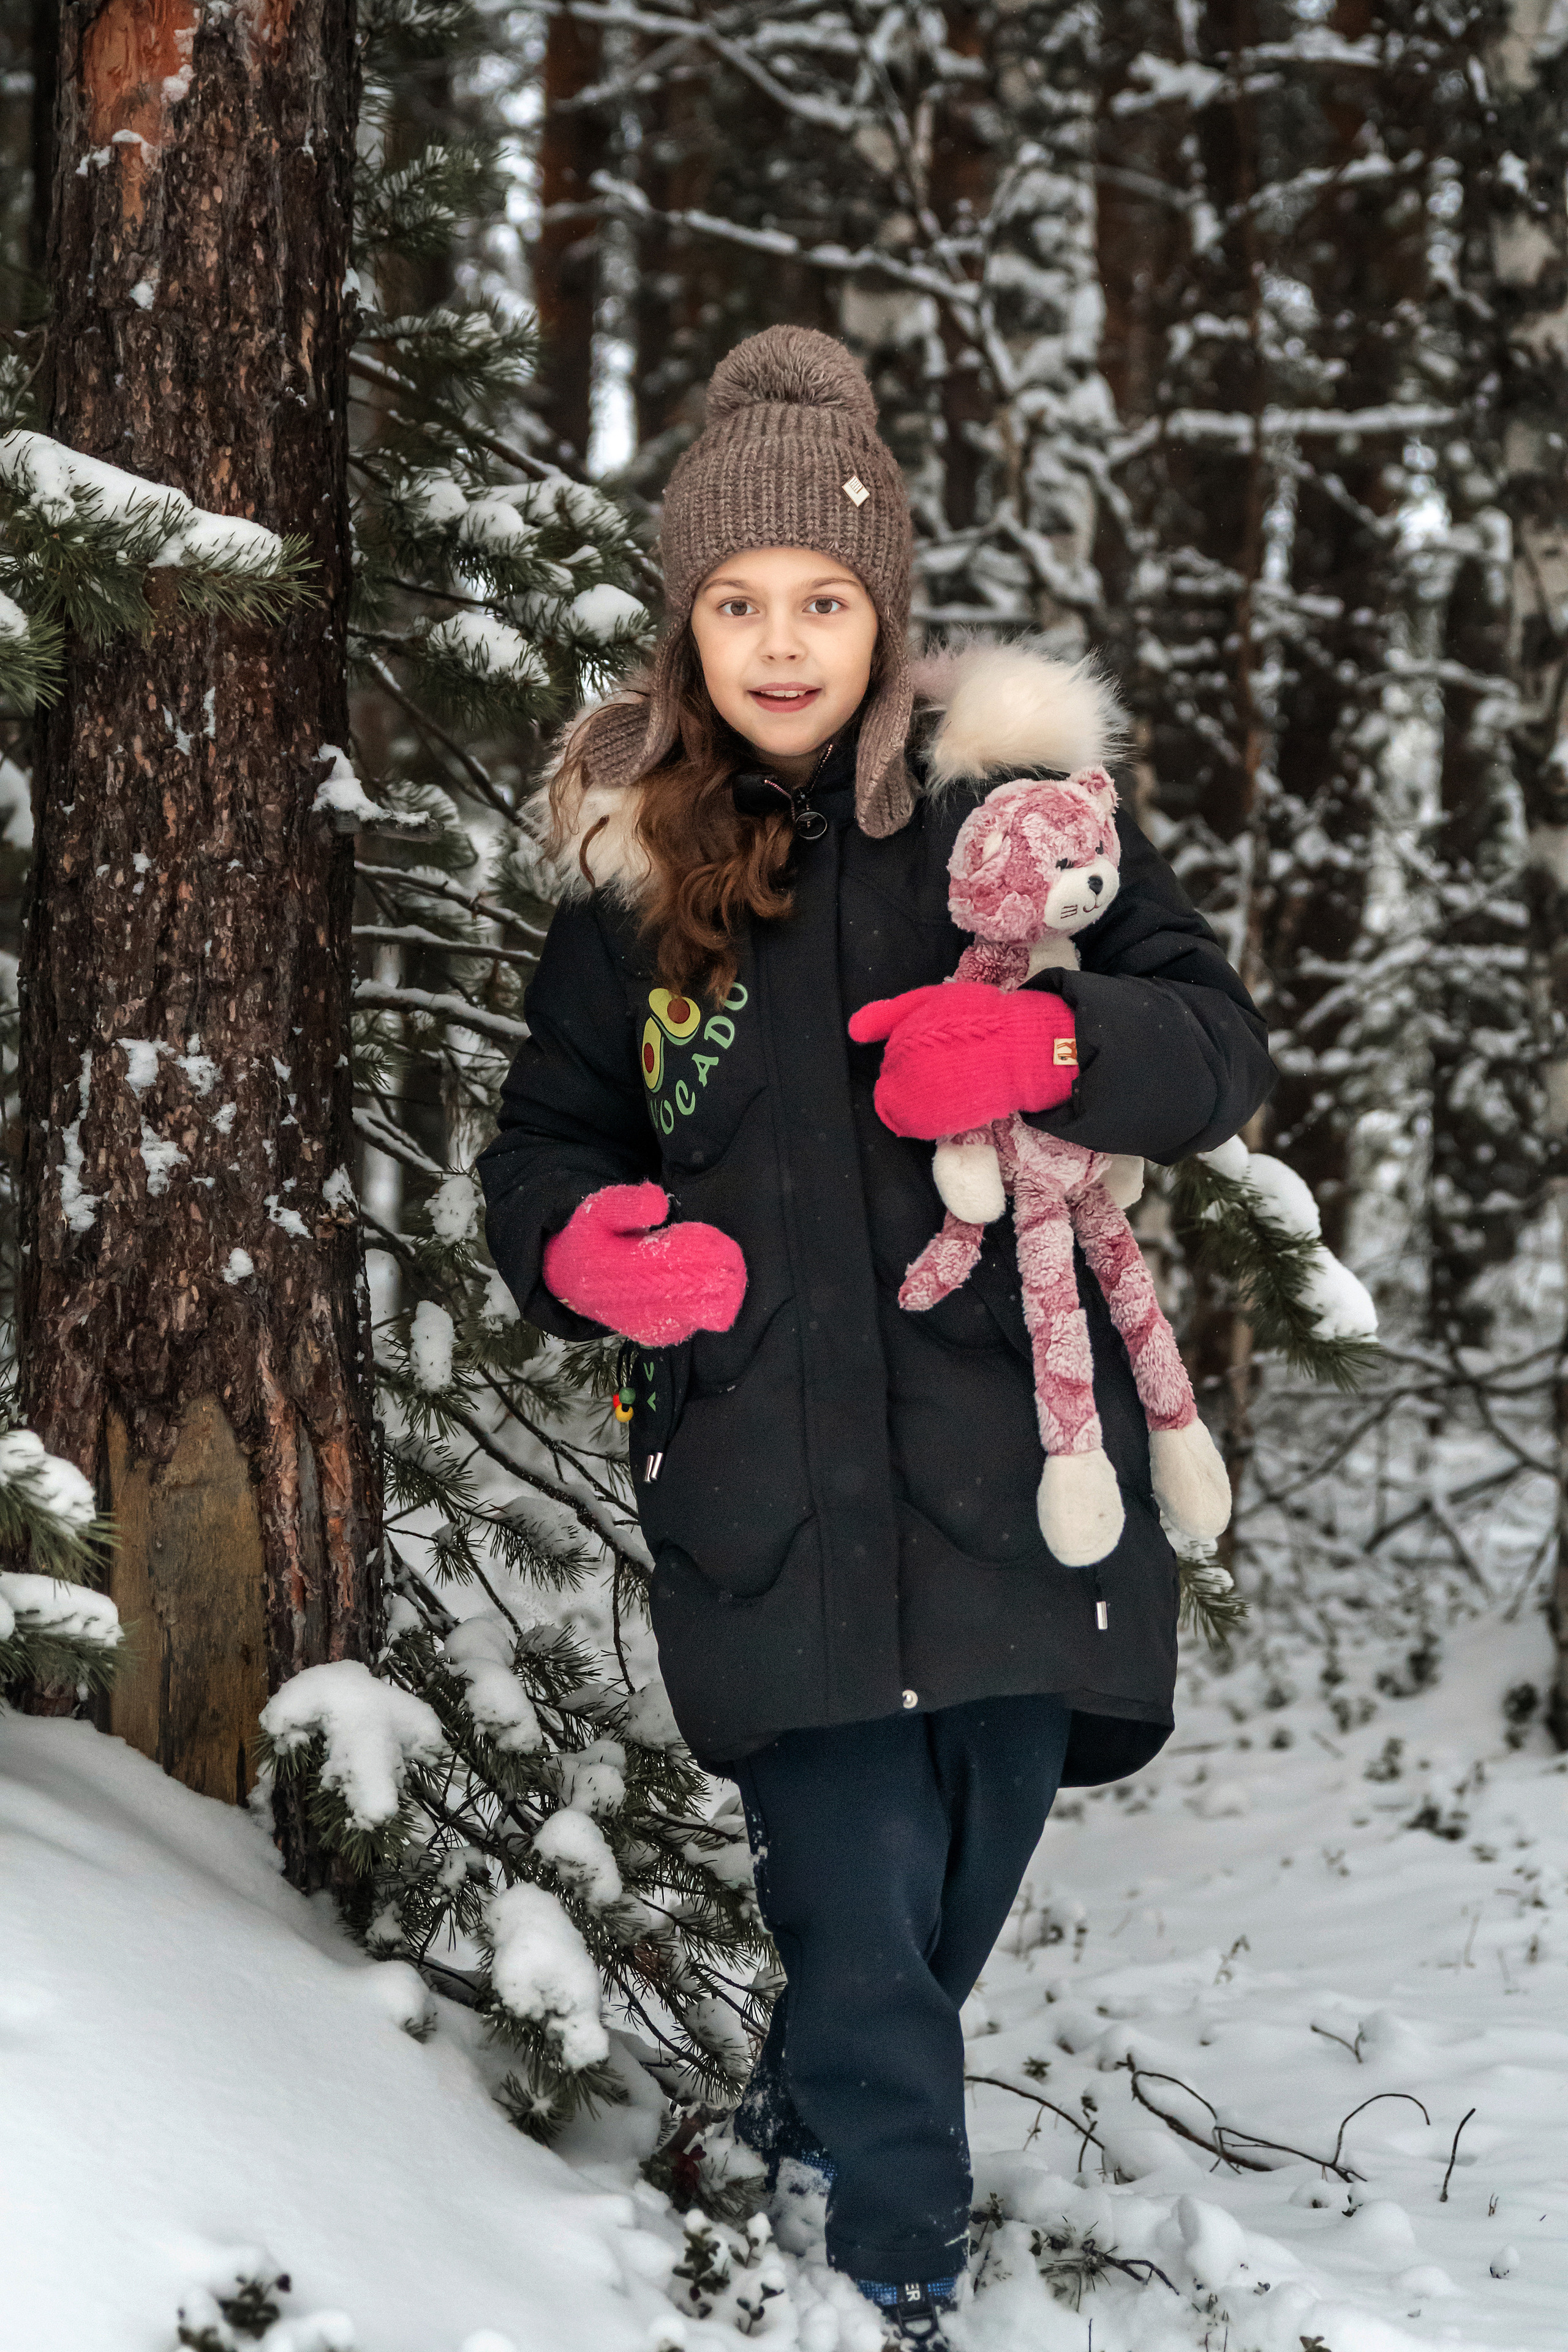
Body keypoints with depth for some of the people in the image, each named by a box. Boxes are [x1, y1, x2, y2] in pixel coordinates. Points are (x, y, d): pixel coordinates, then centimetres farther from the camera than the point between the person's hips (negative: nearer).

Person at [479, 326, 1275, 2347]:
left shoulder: (1006, 804, 2)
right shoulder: (634, 876, 6)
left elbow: (1222, 1045, 0)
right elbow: (543, 1144, 14)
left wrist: (1052, 1044, -21)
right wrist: (584, 1247, -10)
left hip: (1009, 1462, 1)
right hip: (765, 1480, -1)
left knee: (967, 1874, 12)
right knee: (861, 1891, -9)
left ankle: (811, 2111, 40)